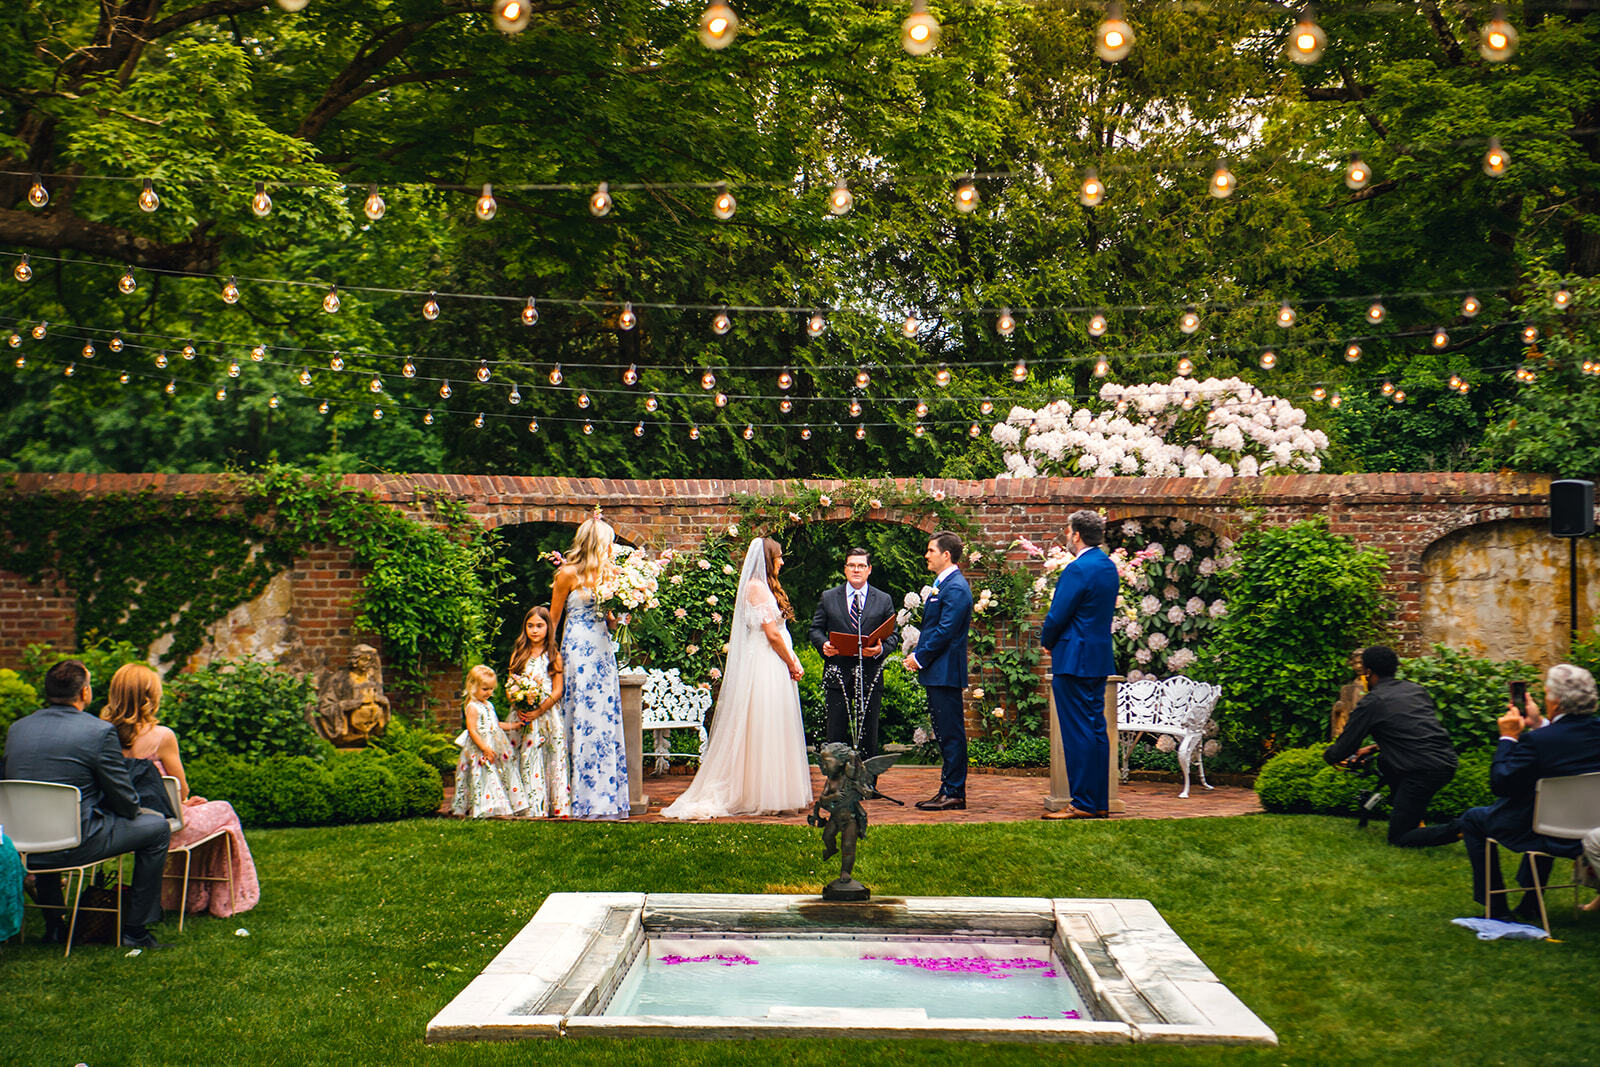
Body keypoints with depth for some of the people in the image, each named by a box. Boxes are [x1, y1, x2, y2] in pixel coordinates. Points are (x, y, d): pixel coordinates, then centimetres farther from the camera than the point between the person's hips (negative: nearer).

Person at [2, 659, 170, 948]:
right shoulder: (100, 731, -12)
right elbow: (127, 803, -9)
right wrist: (131, 810, 16)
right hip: (75, 844, -7)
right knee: (156, 827, 12)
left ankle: (53, 925, 43)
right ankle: (136, 929, 13)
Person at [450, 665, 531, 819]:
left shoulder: (489, 705, 16)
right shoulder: (472, 707, -12)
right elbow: (472, 730, -18)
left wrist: (514, 725, 17)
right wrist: (485, 748, -24)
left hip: (496, 747, 9)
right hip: (480, 751, -9)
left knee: (504, 775, 6)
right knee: (485, 778, -12)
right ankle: (484, 809, -9)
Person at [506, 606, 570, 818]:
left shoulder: (554, 656, 3)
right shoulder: (518, 655, 12)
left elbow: (557, 691, -2)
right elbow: (509, 687, 9)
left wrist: (538, 711, -13)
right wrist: (519, 709, -9)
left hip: (548, 715, -2)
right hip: (523, 717, 2)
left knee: (554, 759, -5)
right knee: (527, 759, -2)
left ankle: (557, 806, -2)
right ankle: (531, 808, 1)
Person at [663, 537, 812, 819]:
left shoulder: (763, 586, 18)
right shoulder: (757, 587, -12)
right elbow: (772, 634, -16)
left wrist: (793, 662, 6)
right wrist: (792, 664, -6)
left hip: (773, 667, 10)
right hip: (765, 666, -10)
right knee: (765, 731, -6)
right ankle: (763, 795, -2)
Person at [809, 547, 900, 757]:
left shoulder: (884, 600, 9)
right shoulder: (828, 597, 10)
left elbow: (893, 635, 7)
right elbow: (816, 629, 10)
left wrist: (881, 649, -14)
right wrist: (823, 645, -12)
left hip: (870, 676, 0)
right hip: (838, 674, 0)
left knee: (868, 732, 3)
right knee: (836, 732, 2)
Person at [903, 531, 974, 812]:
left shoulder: (956, 587, -14)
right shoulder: (941, 584, 18)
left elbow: (945, 631, -19)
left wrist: (920, 657, -13)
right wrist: (918, 654, 9)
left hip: (946, 671, -11)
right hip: (937, 672, 11)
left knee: (951, 733, -6)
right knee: (944, 734, 13)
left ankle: (955, 794, -3)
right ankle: (947, 789, 19)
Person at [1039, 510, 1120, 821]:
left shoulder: (1078, 569, -16)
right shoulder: (1109, 566, 13)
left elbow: (1057, 616, -17)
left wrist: (1047, 642, 3)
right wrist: (1053, 640, 17)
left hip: (1075, 660, -9)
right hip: (1101, 657, 9)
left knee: (1078, 733, -6)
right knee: (1096, 730, 11)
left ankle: (1083, 804, -4)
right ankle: (1099, 803, 15)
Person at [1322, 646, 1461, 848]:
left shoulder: (1371, 702, -2)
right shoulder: (1416, 689, 18)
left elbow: (1340, 751, 3)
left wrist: (1327, 754, 27)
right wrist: (1373, 748, 40)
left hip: (1423, 773, -8)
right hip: (1448, 763, 8)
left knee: (1398, 838, 6)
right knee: (1384, 761, 31)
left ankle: (1458, 830, -13)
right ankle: (1414, 820, 25)